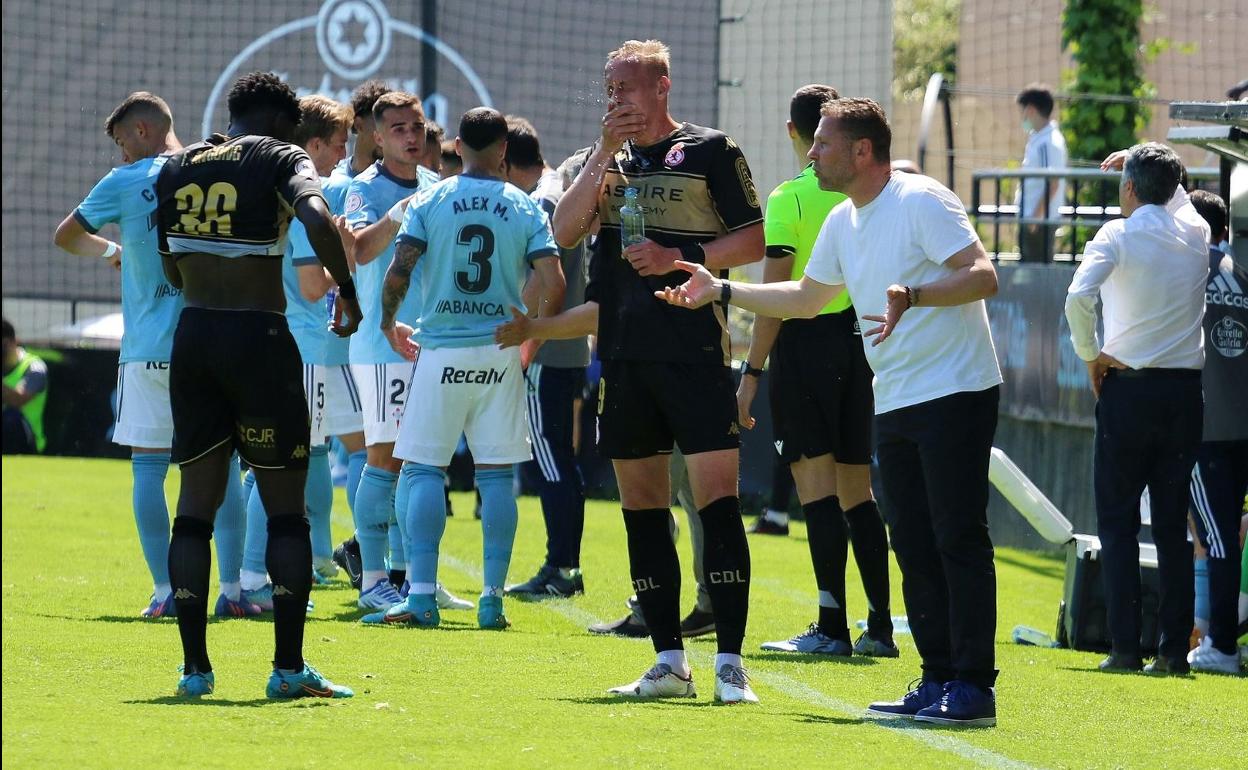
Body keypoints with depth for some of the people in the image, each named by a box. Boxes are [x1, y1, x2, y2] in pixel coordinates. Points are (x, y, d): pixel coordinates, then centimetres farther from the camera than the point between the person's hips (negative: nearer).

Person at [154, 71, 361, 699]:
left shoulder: (178, 168, 11)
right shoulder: (279, 158, -4)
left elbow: (172, 271, 15)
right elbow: (317, 218, -23)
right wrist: (347, 290, -11)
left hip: (192, 339, 5)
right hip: (259, 338, -5)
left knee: (196, 502, 9)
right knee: (285, 507, 2)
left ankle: (194, 666, 5)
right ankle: (289, 666, -1)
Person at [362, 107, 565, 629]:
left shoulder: (428, 201, -1)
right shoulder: (525, 208, 2)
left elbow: (398, 272, -8)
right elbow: (553, 283, -5)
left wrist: (389, 322, 10)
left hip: (442, 351, -1)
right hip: (501, 353, 1)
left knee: (424, 469, 3)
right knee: (496, 475, 6)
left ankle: (422, 596, -6)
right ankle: (492, 599, 3)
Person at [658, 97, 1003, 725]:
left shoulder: (921, 202, -11)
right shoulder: (843, 222, 15)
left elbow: (982, 274, -19)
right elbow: (806, 296, 30)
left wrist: (911, 295, -33)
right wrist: (720, 290, 25)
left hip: (954, 392, -9)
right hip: (894, 406, 9)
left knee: (958, 539, -10)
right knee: (915, 549, 6)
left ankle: (973, 687, -11)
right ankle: (938, 680, 10)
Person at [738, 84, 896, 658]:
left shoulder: (789, 198, -9)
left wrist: (751, 374, -8)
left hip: (806, 341, -6)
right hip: (861, 342, 6)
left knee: (817, 484, -5)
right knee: (857, 490, 11)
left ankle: (832, 627, -9)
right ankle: (880, 627, 10)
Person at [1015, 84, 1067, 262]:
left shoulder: (1050, 142, -17)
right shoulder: (1036, 138, 12)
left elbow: (1053, 184, -20)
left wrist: (1036, 215, -19)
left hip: (1040, 219, -10)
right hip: (1028, 216, 10)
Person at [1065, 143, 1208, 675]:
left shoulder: (1118, 236, -7)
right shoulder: (1195, 233, 6)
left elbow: (1078, 297, -22)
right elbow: (1178, 196, 32)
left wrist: (1089, 354, -9)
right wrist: (1149, 164, 33)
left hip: (1128, 387, -4)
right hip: (1185, 391, 4)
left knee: (1117, 522, 2)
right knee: (1173, 526, 7)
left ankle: (1125, 647, -5)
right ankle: (1174, 648, 3)